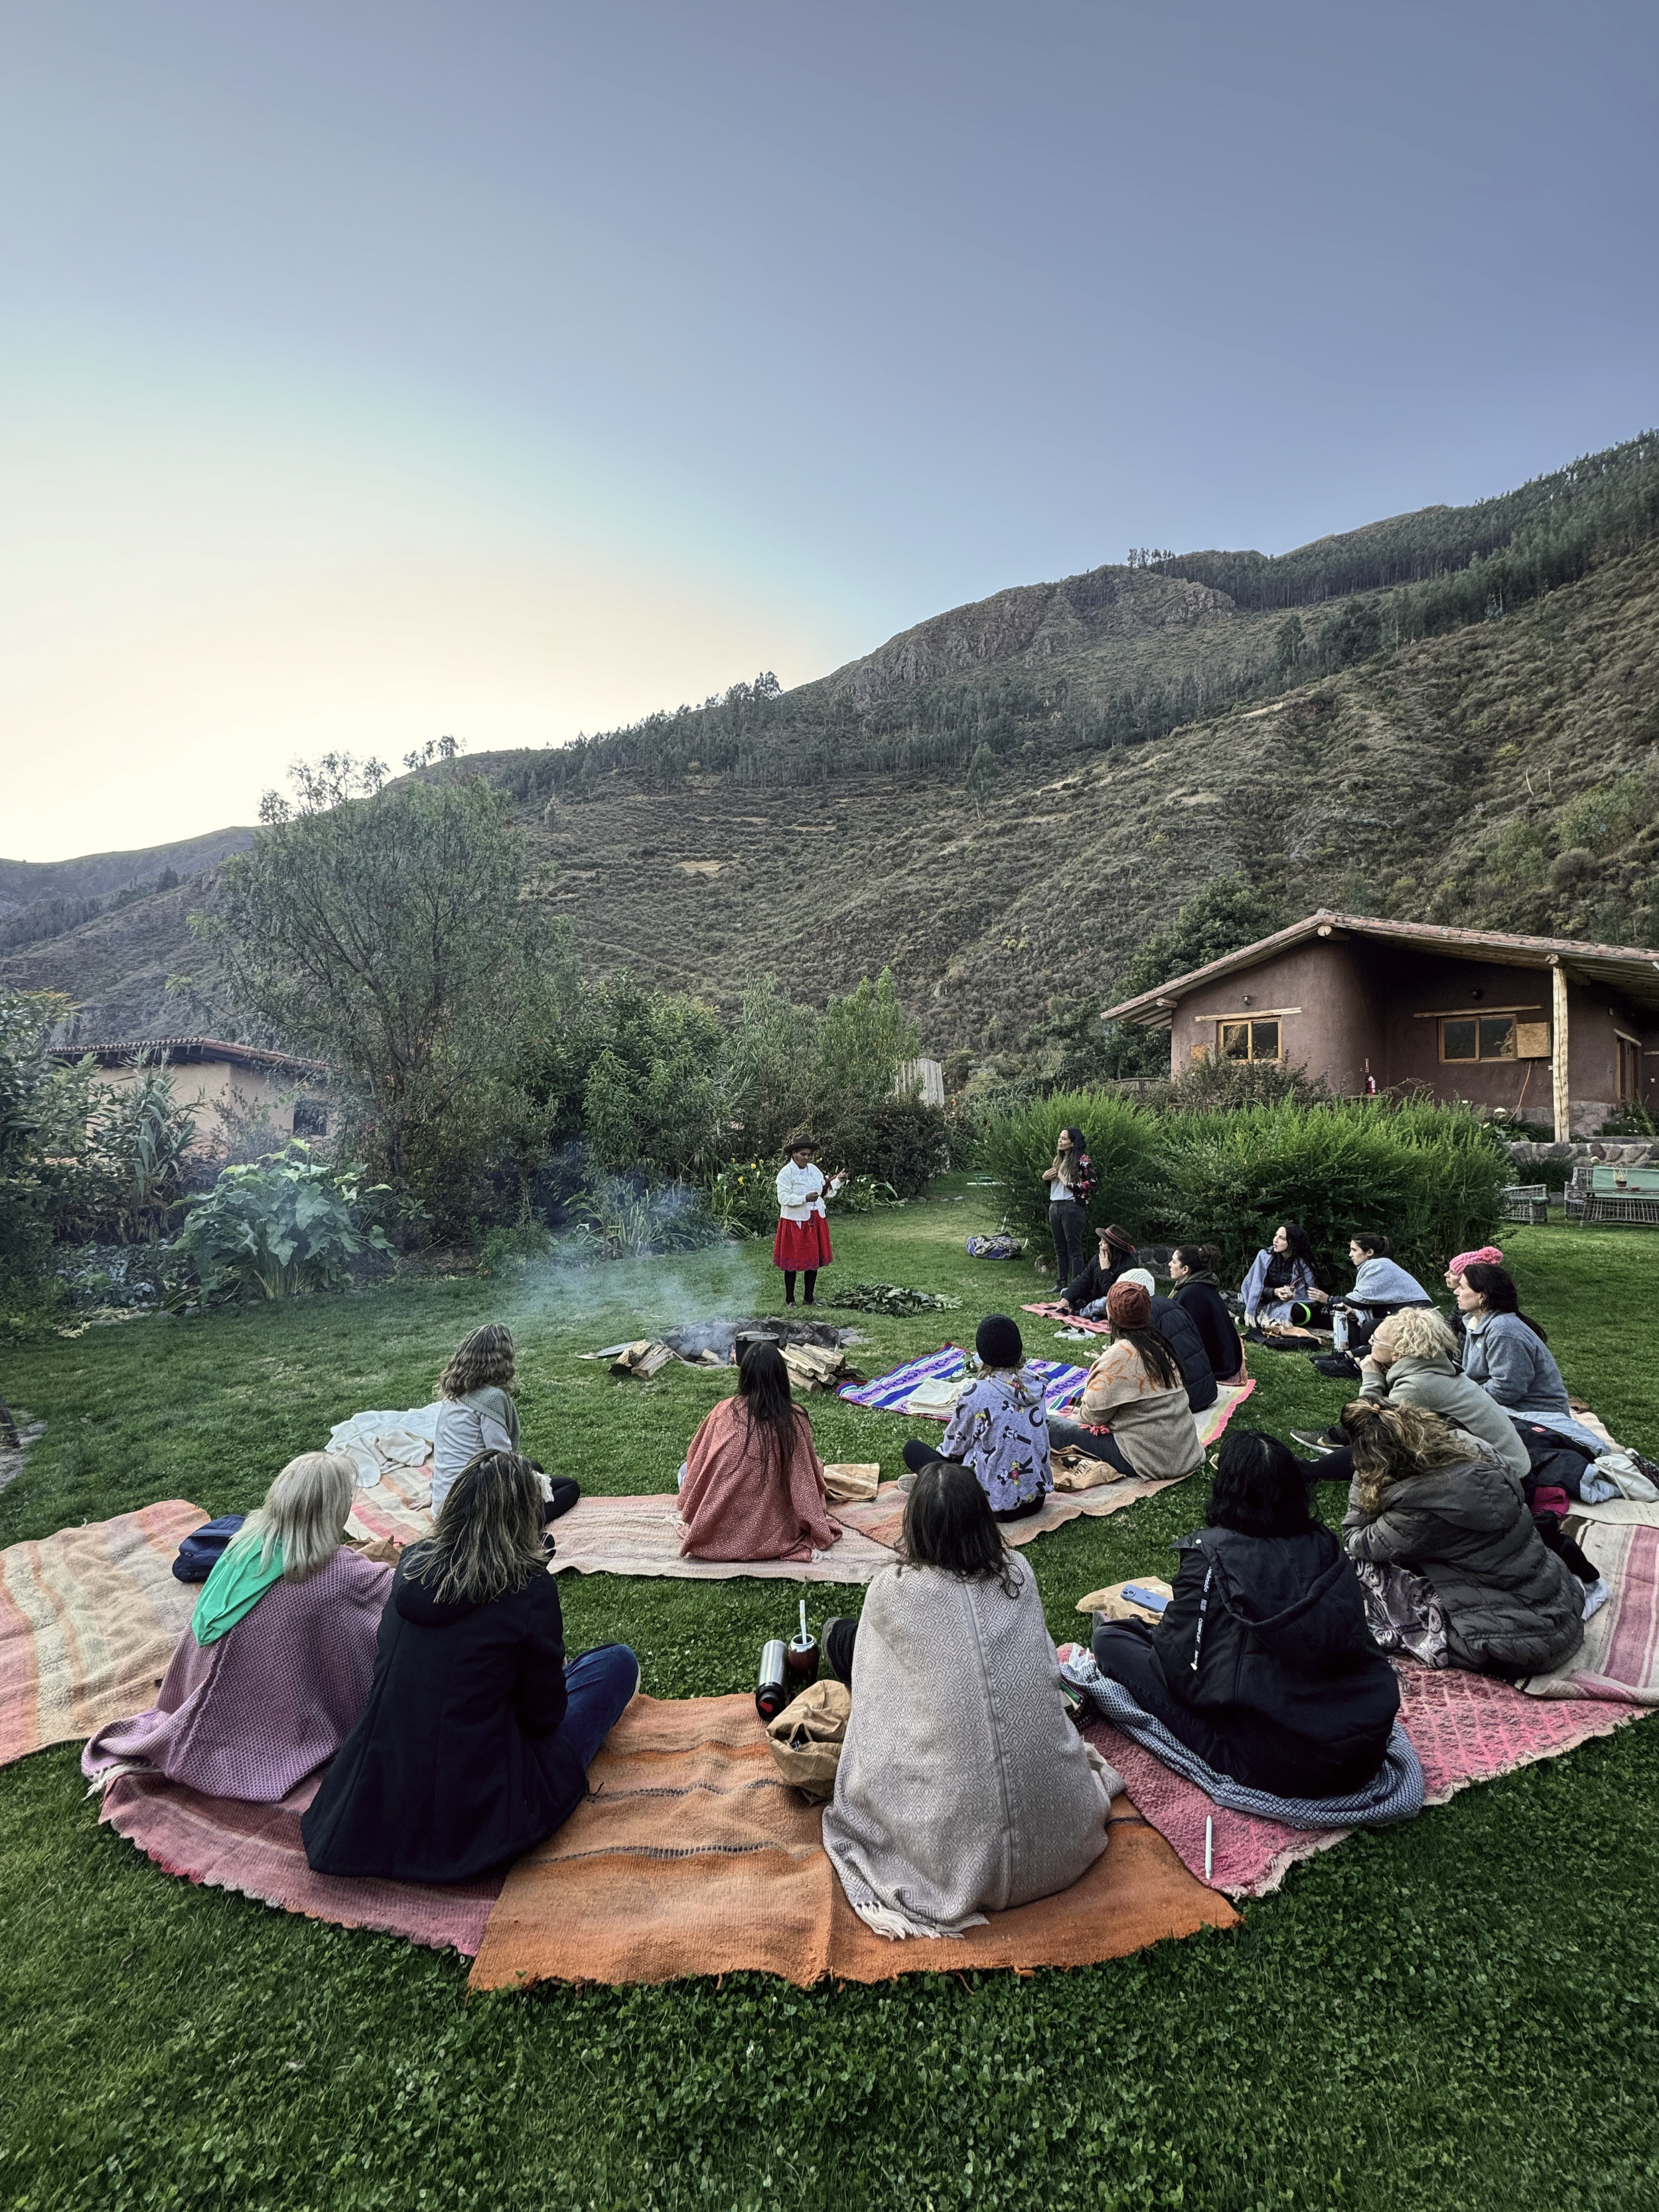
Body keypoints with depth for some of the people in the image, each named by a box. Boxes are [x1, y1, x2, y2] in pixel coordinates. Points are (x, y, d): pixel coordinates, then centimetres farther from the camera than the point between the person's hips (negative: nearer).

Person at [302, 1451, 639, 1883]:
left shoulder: (411, 1562, -4)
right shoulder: (530, 1589, -19)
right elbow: (543, 1716, -5)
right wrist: (552, 1666, 16)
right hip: (474, 1822, -5)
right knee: (619, 1661, 9)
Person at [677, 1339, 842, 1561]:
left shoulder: (725, 1411, -13)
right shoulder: (795, 1418, -15)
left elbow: (695, 1462, 2)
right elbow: (808, 1474, -4)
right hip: (774, 1532, -1)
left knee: (685, 1469, 30)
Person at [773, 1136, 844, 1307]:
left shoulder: (814, 1170, 9)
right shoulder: (786, 1173, -10)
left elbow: (824, 1192, 15)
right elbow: (783, 1198, -18)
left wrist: (837, 1181, 1)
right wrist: (804, 1198, -27)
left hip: (815, 1220, 6)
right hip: (795, 1221, -6)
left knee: (814, 1259, 9)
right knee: (793, 1261, 1)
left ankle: (809, 1298, 21)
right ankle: (789, 1299, 12)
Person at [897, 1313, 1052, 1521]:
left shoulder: (976, 1395, -21)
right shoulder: (1036, 1385, -5)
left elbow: (954, 1447, -6)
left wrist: (945, 1450, 18)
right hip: (1037, 1498, 6)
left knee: (913, 1449, 8)